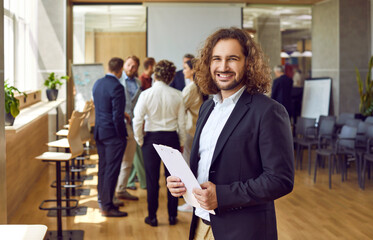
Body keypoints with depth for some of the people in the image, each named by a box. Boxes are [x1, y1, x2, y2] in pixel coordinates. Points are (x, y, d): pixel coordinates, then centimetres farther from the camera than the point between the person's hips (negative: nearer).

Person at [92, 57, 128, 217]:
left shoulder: (97, 83, 7)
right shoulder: (116, 87, -20)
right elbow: (117, 116, -21)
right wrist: (122, 136, -11)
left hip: (99, 131, 8)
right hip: (112, 134, -8)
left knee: (103, 167, 18)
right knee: (111, 170, -2)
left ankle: (102, 199, 29)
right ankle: (107, 207, 2)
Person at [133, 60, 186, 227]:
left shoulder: (146, 94, -9)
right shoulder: (177, 95, -4)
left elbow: (138, 120, -9)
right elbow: (181, 122, 0)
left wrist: (140, 141, 4)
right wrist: (181, 142, 12)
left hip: (152, 138, -1)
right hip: (171, 138, 1)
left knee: (152, 180, 7)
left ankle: (152, 217, 14)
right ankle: (172, 216, 18)